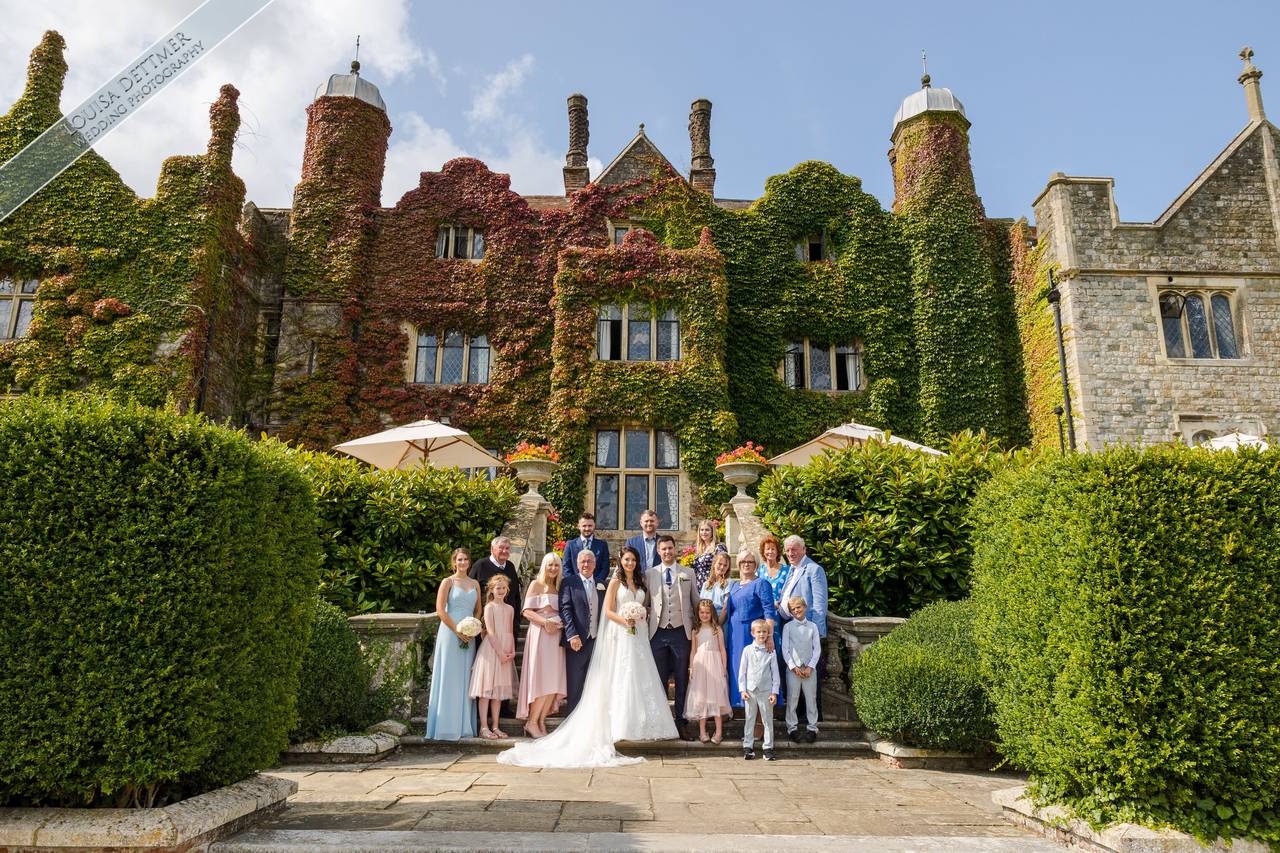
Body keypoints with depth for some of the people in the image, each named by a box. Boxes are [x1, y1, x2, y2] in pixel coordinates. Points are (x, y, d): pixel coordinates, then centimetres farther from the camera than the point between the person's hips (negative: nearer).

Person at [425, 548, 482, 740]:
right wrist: (458, 631, -11)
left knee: (465, 680, 7)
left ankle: (464, 726, 13)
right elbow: (440, 610, -8)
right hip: (450, 633, -4)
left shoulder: (475, 584, 14)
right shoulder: (447, 582, -1)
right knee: (449, 679, -2)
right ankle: (447, 726, 4)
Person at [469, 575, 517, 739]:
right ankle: (484, 727, 1)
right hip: (491, 650, -6)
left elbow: (511, 632, 13)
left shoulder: (510, 609, 13)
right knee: (486, 688, -3)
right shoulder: (489, 607, -5)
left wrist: (512, 651, 0)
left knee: (499, 689, 9)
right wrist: (500, 652, -16)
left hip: (505, 652, 6)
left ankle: (496, 726, 14)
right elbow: (490, 632, -12)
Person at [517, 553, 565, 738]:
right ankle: (531, 723, 1)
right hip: (540, 634, -6)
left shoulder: (559, 588, 17)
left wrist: (561, 623, -1)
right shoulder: (536, 584, 1)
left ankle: (541, 722, 8)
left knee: (554, 680, 2)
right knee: (542, 679, -8)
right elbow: (527, 611, -6)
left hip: (556, 636, 6)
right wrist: (545, 622, -18)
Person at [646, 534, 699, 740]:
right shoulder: (650, 574, 4)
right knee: (659, 679, 7)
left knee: (682, 679, 5)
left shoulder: (687, 574, 6)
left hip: (681, 632, 0)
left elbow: (696, 603, 10)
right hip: (658, 633, 0)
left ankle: (681, 721, 15)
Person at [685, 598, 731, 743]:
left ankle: (718, 731, 3)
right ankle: (702, 731, 9)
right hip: (699, 664, 2)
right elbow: (693, 650, 10)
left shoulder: (717, 629, 2)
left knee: (716, 695, -3)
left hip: (714, 663, -2)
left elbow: (722, 649, 2)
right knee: (700, 697, 3)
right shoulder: (696, 630, 8)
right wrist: (691, 668, 4)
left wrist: (724, 667, -3)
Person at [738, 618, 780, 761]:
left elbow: (775, 673, 2)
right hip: (750, 690, 1)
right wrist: (742, 690, -2)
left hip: (766, 690, 0)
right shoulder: (747, 650, 1)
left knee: (768, 720, 5)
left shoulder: (771, 652, 0)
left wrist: (774, 692, -2)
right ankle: (748, 746, 15)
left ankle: (768, 748, 13)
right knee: (749, 719, 7)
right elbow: (742, 671, 3)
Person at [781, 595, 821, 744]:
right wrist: (793, 667, -9)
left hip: (809, 668, 1)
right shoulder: (788, 627, 2)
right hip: (793, 668, -1)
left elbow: (817, 648, 2)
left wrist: (810, 667, -7)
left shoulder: (812, 626, 5)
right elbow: (785, 649, -1)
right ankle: (792, 728, 10)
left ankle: (812, 728, 14)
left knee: (811, 699, 4)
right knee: (792, 700, 1)